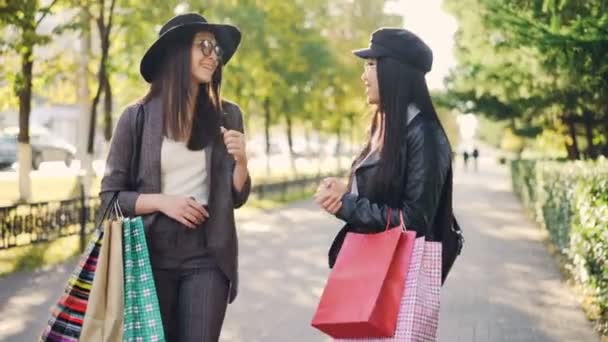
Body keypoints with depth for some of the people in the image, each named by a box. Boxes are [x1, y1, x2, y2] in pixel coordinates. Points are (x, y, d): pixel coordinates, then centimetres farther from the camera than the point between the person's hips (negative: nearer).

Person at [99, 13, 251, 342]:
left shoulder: (227, 115, 4)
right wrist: (161, 201, -14)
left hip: (207, 256, 1)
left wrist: (240, 161, -11)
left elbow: (237, 198, 8)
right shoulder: (137, 117, -2)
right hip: (152, 255, -1)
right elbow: (110, 195, 1)